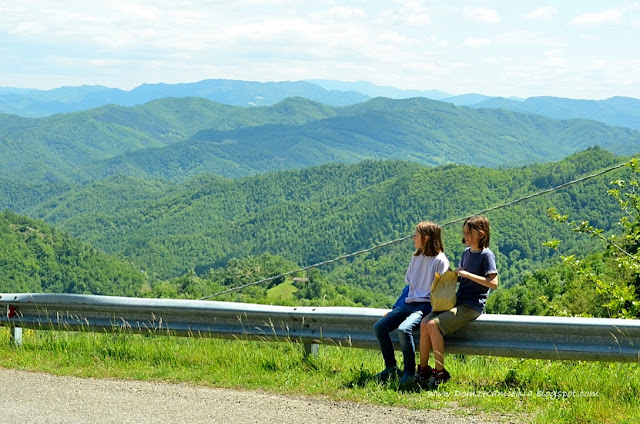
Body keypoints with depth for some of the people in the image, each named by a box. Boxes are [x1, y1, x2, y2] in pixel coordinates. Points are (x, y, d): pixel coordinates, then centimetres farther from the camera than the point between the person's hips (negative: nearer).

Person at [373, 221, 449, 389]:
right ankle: (391, 368, 0)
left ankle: (409, 373, -20)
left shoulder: (440, 260, -5)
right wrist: (395, 308, 17)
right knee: (379, 327, -9)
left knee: (404, 329, -33)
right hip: (408, 303, 8)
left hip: (426, 305, -8)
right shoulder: (416, 258, 19)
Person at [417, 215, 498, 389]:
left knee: (433, 324, -24)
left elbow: (493, 283, -19)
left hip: (472, 306, -8)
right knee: (424, 323, -13)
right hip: (457, 301, 8)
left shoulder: (486, 255, -8)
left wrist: (467, 274, -20)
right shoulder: (466, 252, 16)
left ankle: (440, 372, -14)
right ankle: (423, 369, -5)